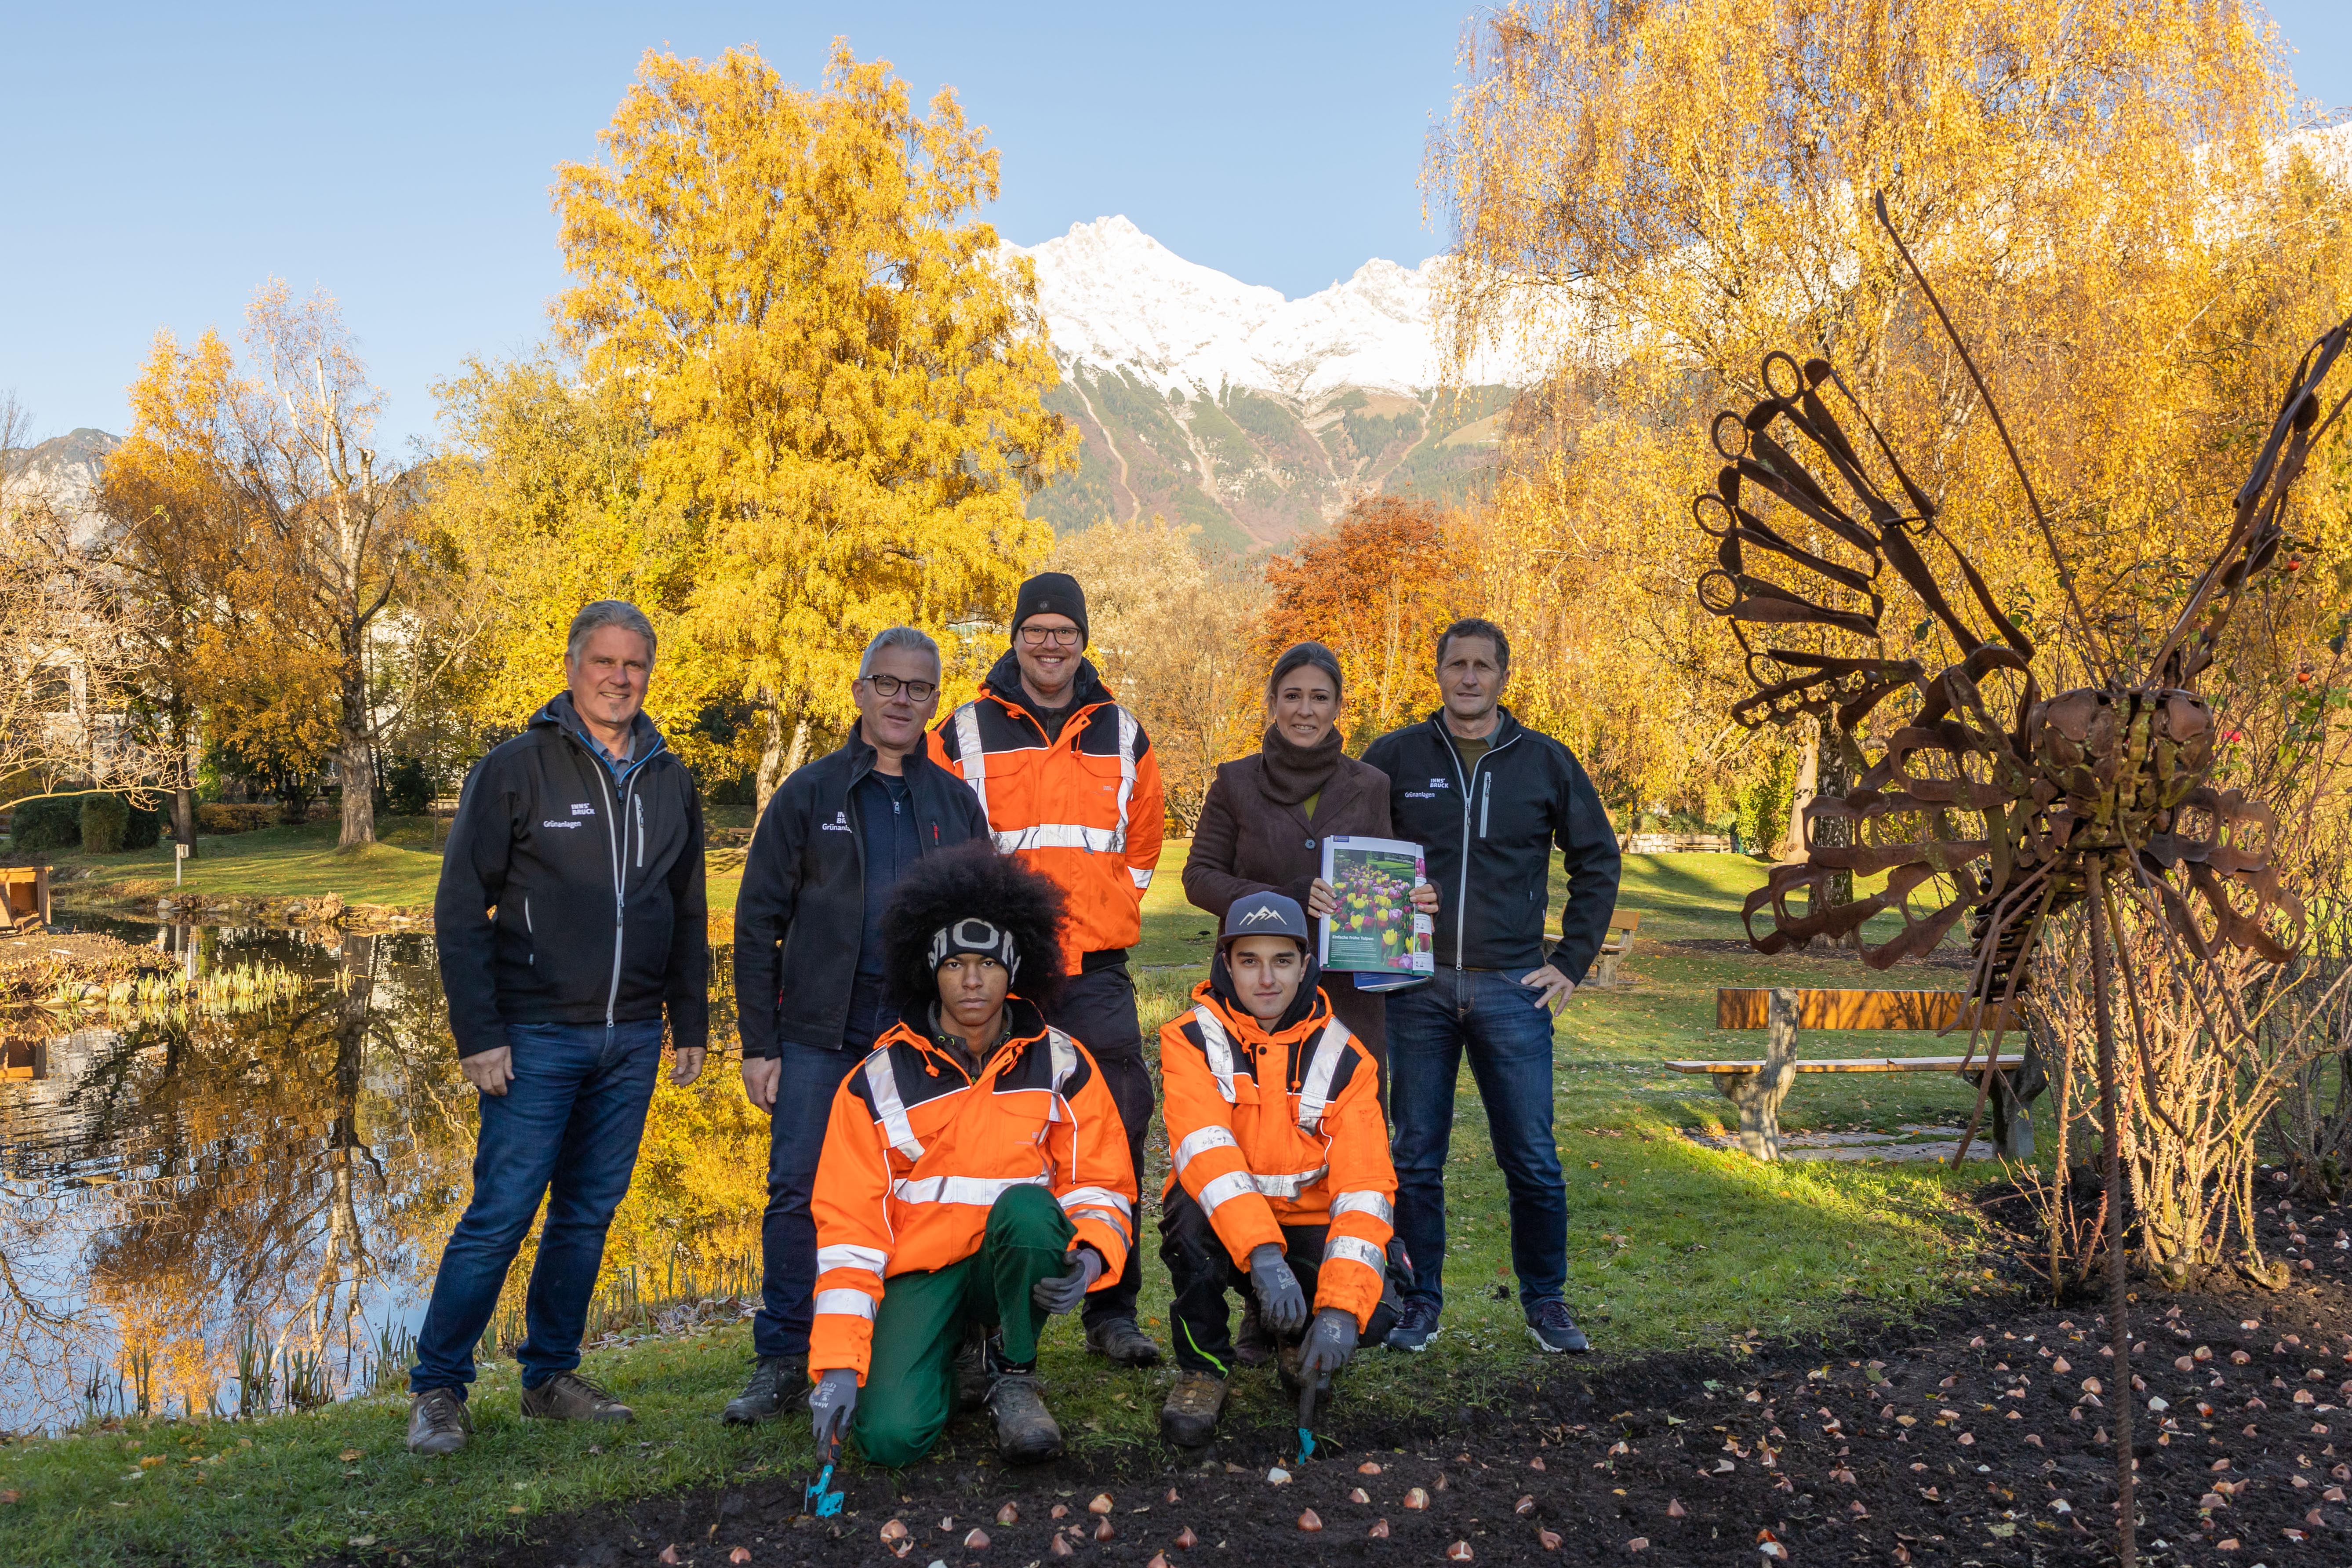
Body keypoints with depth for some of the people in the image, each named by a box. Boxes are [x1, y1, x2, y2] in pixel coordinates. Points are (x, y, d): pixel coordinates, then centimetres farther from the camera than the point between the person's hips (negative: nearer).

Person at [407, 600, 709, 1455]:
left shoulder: (670, 781, 10)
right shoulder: (516, 769, -5)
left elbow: (688, 913, 17)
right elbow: (459, 911, -6)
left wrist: (691, 1023, 13)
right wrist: (477, 1033, -11)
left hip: (632, 1040, 5)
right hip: (537, 1037, -5)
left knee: (589, 1215, 12)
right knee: (499, 1215, -3)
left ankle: (551, 1376, 25)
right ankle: (437, 1388, 12)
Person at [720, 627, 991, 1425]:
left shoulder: (956, 804, 11)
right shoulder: (810, 794, 5)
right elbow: (758, 923, 3)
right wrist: (760, 1042, -2)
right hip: (821, 1031, -2)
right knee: (799, 1193, -4)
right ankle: (781, 1361, 8)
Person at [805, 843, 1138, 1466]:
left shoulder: (1060, 1063, -1)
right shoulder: (878, 1081, -4)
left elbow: (1101, 1183, 1)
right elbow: (848, 1225, -7)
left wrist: (1091, 1254, -23)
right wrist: (837, 1361, -16)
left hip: (1019, 1264, 1)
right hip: (921, 1271, 0)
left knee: (1027, 1206, -34)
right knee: (891, 1434, -24)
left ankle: (1013, 1372, -8)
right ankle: (942, 1360, 13)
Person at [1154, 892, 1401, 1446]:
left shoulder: (1343, 1058, -6)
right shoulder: (1192, 1039, -11)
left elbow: (1364, 1191, -15)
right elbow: (1204, 1149, -27)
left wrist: (1341, 1308, -30)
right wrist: (1262, 1254, -43)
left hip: (1306, 1229, 2)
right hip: (1221, 1232, -2)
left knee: (1376, 1310, -25)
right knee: (1193, 1210, -36)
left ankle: (1297, 1337, 13)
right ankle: (1203, 1369, -9)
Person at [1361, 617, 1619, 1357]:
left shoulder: (1547, 762, 5)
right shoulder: (1396, 757, 3)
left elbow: (1598, 860, 13)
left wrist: (1572, 961, 6)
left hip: (1512, 988, 0)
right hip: (1416, 987, 0)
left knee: (1533, 1160, 3)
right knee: (1415, 1157, 6)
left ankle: (1545, 1300, 21)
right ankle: (1420, 1300, 20)